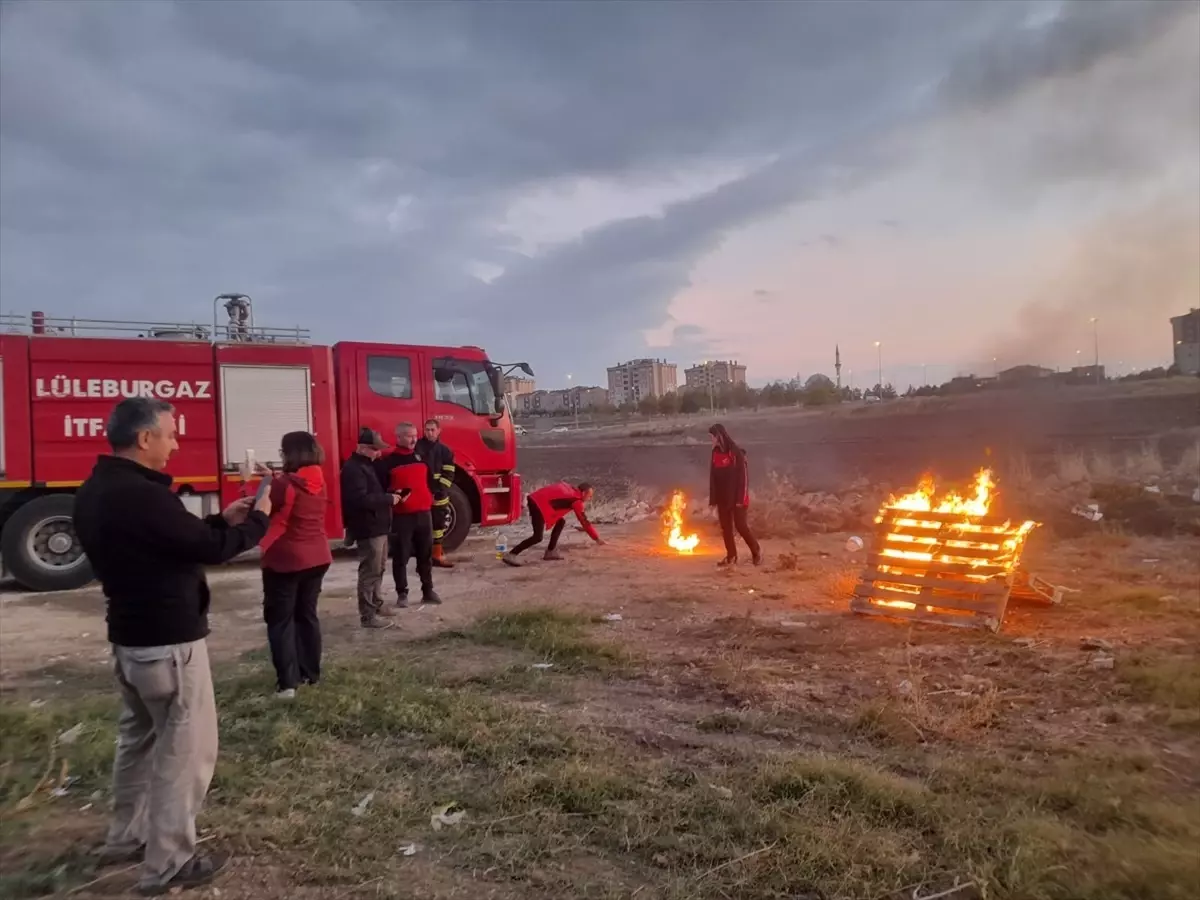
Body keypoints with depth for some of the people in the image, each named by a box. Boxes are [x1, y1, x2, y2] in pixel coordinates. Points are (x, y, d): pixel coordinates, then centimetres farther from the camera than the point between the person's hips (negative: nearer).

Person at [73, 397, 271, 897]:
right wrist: (257, 520, -4)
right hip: (168, 640, -10)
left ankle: (126, 838, 38)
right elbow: (210, 549, -20)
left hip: (129, 636, 10)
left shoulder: (95, 491, 5)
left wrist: (222, 519, 8)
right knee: (186, 747, 3)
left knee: (140, 736, 24)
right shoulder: (141, 495, -26)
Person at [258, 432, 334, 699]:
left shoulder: (284, 484, -18)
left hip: (285, 560, -6)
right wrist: (272, 480, 17)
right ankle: (310, 673, 25)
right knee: (307, 614, 17)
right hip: (317, 558, 7)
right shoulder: (319, 482, 2)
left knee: (280, 620, 4)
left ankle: (287, 682, 2)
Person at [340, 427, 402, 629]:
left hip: (378, 526, 11)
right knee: (370, 571, -6)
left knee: (379, 569, 19)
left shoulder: (367, 464, 15)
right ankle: (368, 615, -1)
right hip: (368, 528, -11)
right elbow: (362, 499, -28)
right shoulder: (353, 468, -18)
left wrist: (390, 494, 8)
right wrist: (389, 499, -19)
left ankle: (377, 605, 30)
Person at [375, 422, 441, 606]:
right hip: (401, 516, -5)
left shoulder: (421, 458, 13)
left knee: (426, 555, 11)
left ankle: (428, 591, 20)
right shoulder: (388, 461, -6)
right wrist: (392, 496, -22)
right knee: (401, 557, 0)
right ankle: (402, 593, 10)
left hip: (424, 513, 5)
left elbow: (430, 481, 24)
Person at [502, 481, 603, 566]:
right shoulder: (577, 501, -2)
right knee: (538, 537, -12)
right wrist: (597, 539, 8)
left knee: (560, 521, 17)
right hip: (540, 504, -9)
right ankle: (510, 555, -14)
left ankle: (550, 552, 18)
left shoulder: (570, 488, 20)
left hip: (536, 499, 10)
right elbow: (584, 521, 1)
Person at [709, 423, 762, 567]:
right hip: (722, 497, 6)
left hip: (736, 497, -6)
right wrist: (713, 498, 6)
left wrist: (741, 498, -17)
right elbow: (712, 477, 9)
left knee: (741, 526, -5)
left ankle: (756, 551, 14)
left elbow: (744, 476, -13)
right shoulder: (715, 454, 7)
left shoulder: (736, 453, -12)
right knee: (726, 528, 6)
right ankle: (731, 556, 13)